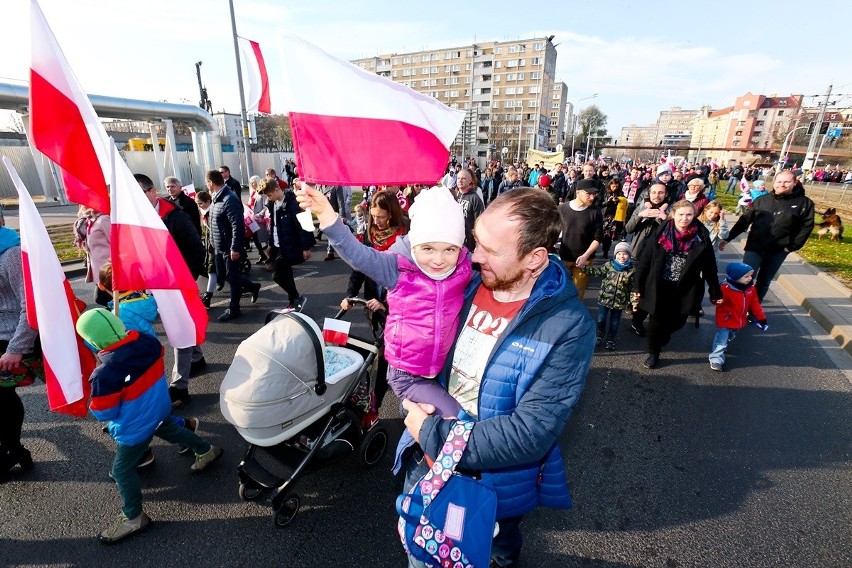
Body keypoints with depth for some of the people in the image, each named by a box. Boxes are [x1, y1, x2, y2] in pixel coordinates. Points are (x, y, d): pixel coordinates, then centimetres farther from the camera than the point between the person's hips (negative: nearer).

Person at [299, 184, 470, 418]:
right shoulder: (398, 268, -17)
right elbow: (357, 254, -28)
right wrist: (326, 214, -38)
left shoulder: (465, 268, -8)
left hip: (448, 370, 4)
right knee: (457, 419, -8)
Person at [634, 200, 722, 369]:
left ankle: (663, 335, 45)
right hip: (659, 287, -1)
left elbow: (709, 266, 1)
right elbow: (645, 259, -4)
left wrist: (715, 292, 4)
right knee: (656, 321, 7)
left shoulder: (701, 237, -5)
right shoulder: (661, 233, -7)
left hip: (685, 289, 1)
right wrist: (638, 285, -4)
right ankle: (653, 353, 27)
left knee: (677, 321, 11)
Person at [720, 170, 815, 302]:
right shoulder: (762, 200, 2)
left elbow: (806, 227, -2)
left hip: (778, 251, 1)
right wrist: (728, 238, -1)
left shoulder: (804, 203, -1)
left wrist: (792, 246, -9)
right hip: (755, 247, -1)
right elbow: (744, 220, 2)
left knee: (764, 282, 14)